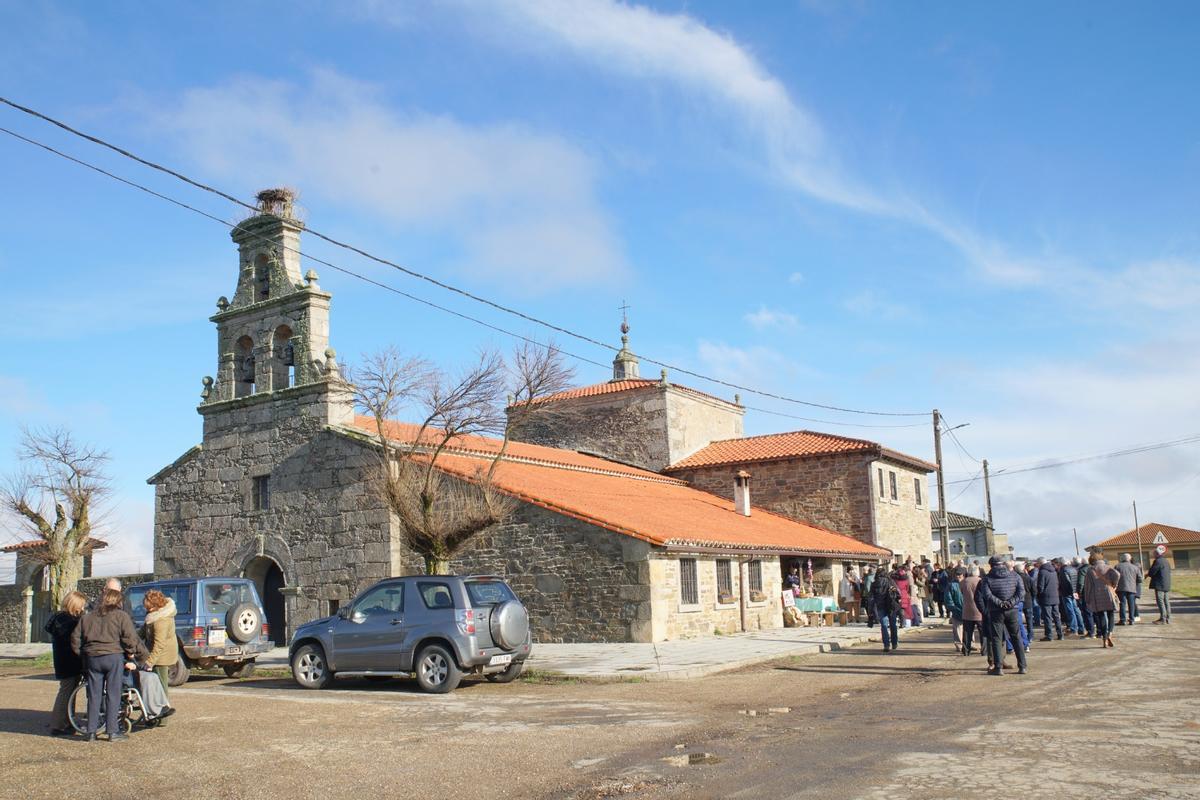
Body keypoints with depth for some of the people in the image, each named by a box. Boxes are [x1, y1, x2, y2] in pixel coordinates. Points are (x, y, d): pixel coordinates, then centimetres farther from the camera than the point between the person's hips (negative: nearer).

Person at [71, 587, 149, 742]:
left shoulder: (88, 617, 16)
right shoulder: (121, 616, 0)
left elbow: (75, 638, 14)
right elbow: (130, 638, -8)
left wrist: (82, 654, 20)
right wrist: (131, 653, 6)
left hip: (92, 658, 4)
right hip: (114, 657, -4)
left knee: (94, 695, 9)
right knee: (113, 695, 0)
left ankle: (91, 732, 10)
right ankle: (113, 731, 0)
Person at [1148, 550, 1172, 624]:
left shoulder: (1158, 561, -14)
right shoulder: (1166, 562, 15)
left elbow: (1151, 573, -16)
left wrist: (1148, 574, 7)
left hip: (1159, 586, -9)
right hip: (1167, 585, 9)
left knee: (1160, 602, -7)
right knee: (1166, 602, 11)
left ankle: (1163, 619, -9)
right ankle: (1168, 619, 14)